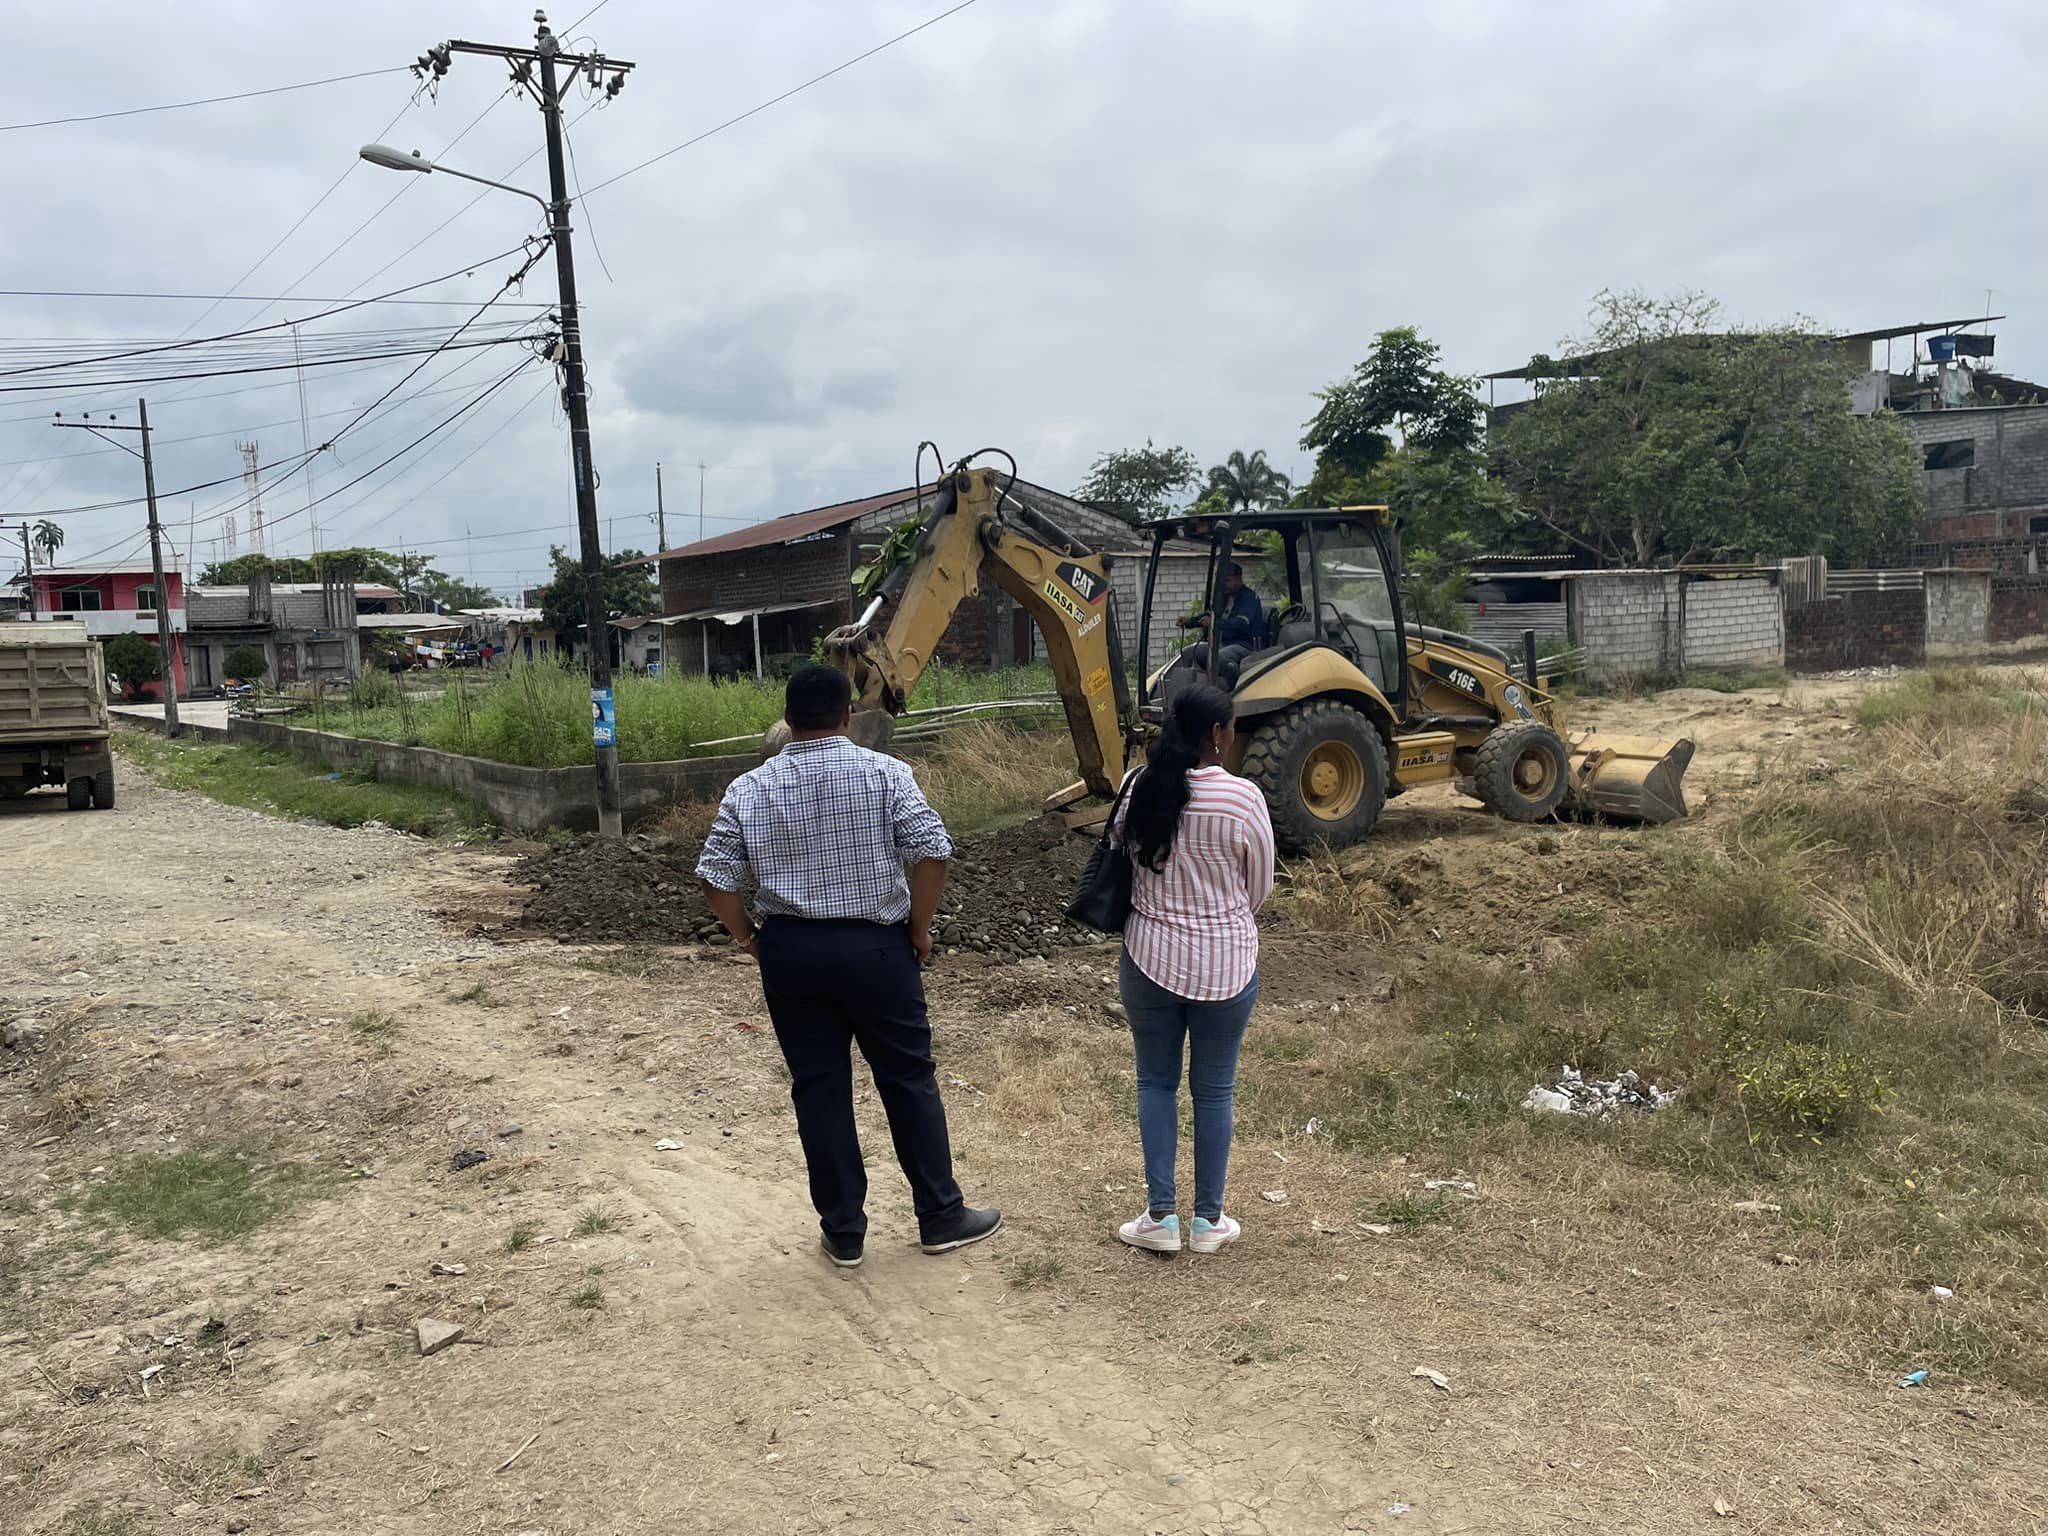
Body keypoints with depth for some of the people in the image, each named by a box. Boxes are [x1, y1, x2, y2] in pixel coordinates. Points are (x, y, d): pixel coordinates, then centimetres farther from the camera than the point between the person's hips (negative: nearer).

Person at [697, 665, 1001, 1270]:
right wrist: (919, 927, -3)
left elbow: (716, 880, -3)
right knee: (909, 1080, 11)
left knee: (818, 1088, 10)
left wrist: (750, 939, 11)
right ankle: (941, 1217, 21)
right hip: (875, 947, -2)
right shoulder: (885, 774, -8)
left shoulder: (749, 790, -1)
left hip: (789, 950, 2)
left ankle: (843, 1232, 19)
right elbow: (933, 852, -15)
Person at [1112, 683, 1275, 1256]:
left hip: (1151, 958, 2)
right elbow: (1260, 888, -4)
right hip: (1225, 965, -2)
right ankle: (1209, 1218, 24)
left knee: (1156, 1082, 16)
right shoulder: (1243, 797, -16)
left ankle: (1161, 1215, 18)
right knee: (1213, 1090, 12)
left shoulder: (1141, 787, -8)